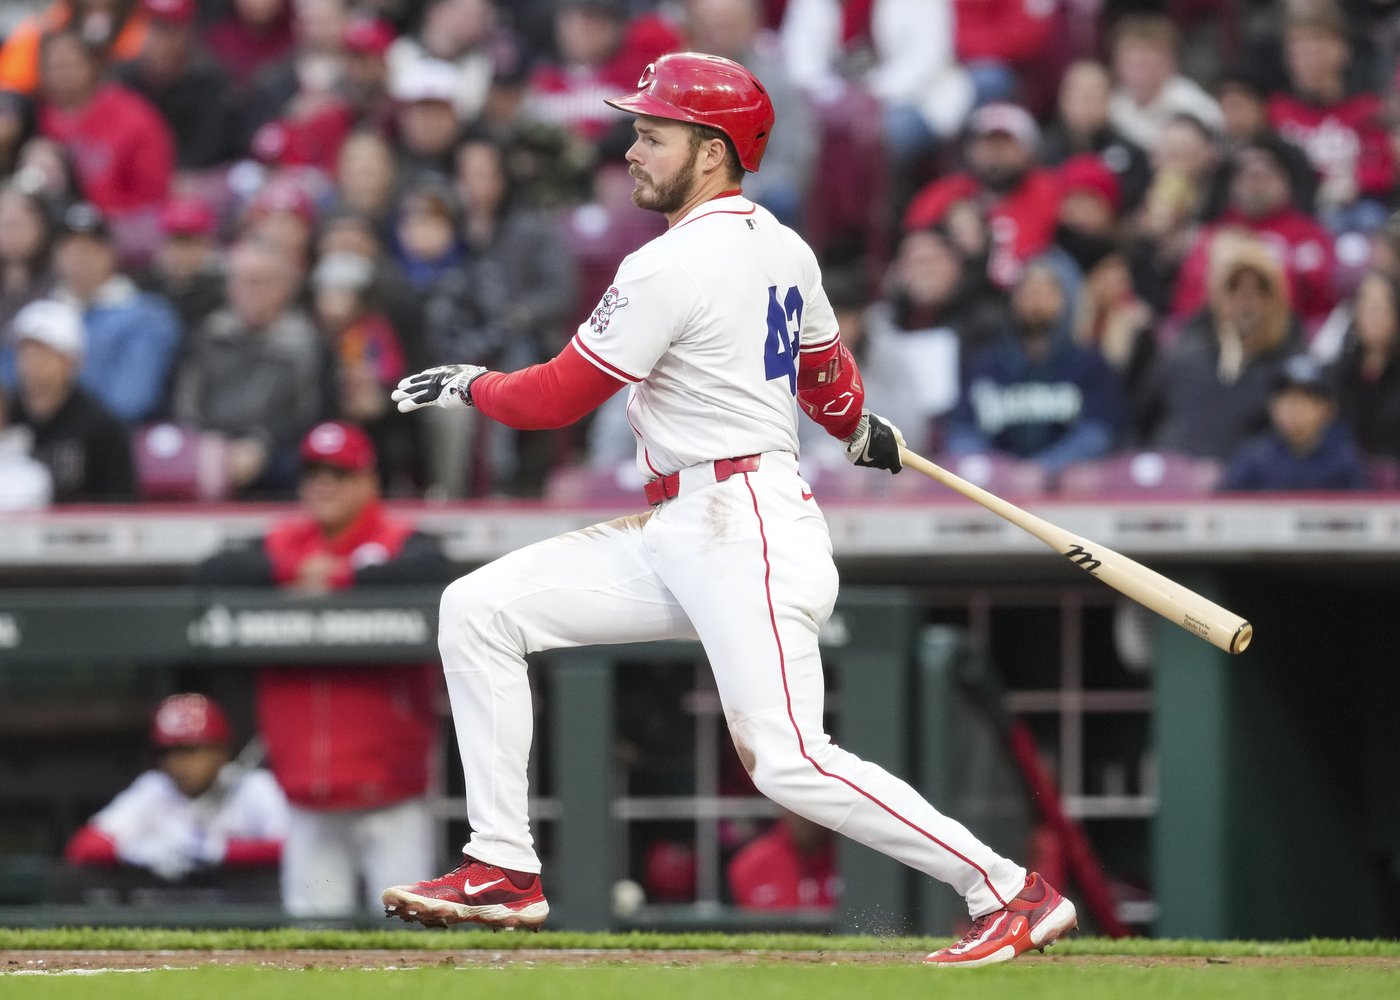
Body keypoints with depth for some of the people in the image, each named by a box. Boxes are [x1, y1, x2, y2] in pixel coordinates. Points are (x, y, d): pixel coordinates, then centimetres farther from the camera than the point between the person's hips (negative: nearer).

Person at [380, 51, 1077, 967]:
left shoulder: (673, 266, -16)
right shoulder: (784, 250, 12)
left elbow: (560, 398, -10)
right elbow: (826, 376, 28)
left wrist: (470, 385, 9)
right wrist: (861, 432, 49)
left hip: (745, 532, -11)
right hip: (678, 537, 11)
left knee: (789, 762, -17)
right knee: (480, 609, 6)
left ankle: (1013, 893, -11)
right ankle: (505, 868, 6)